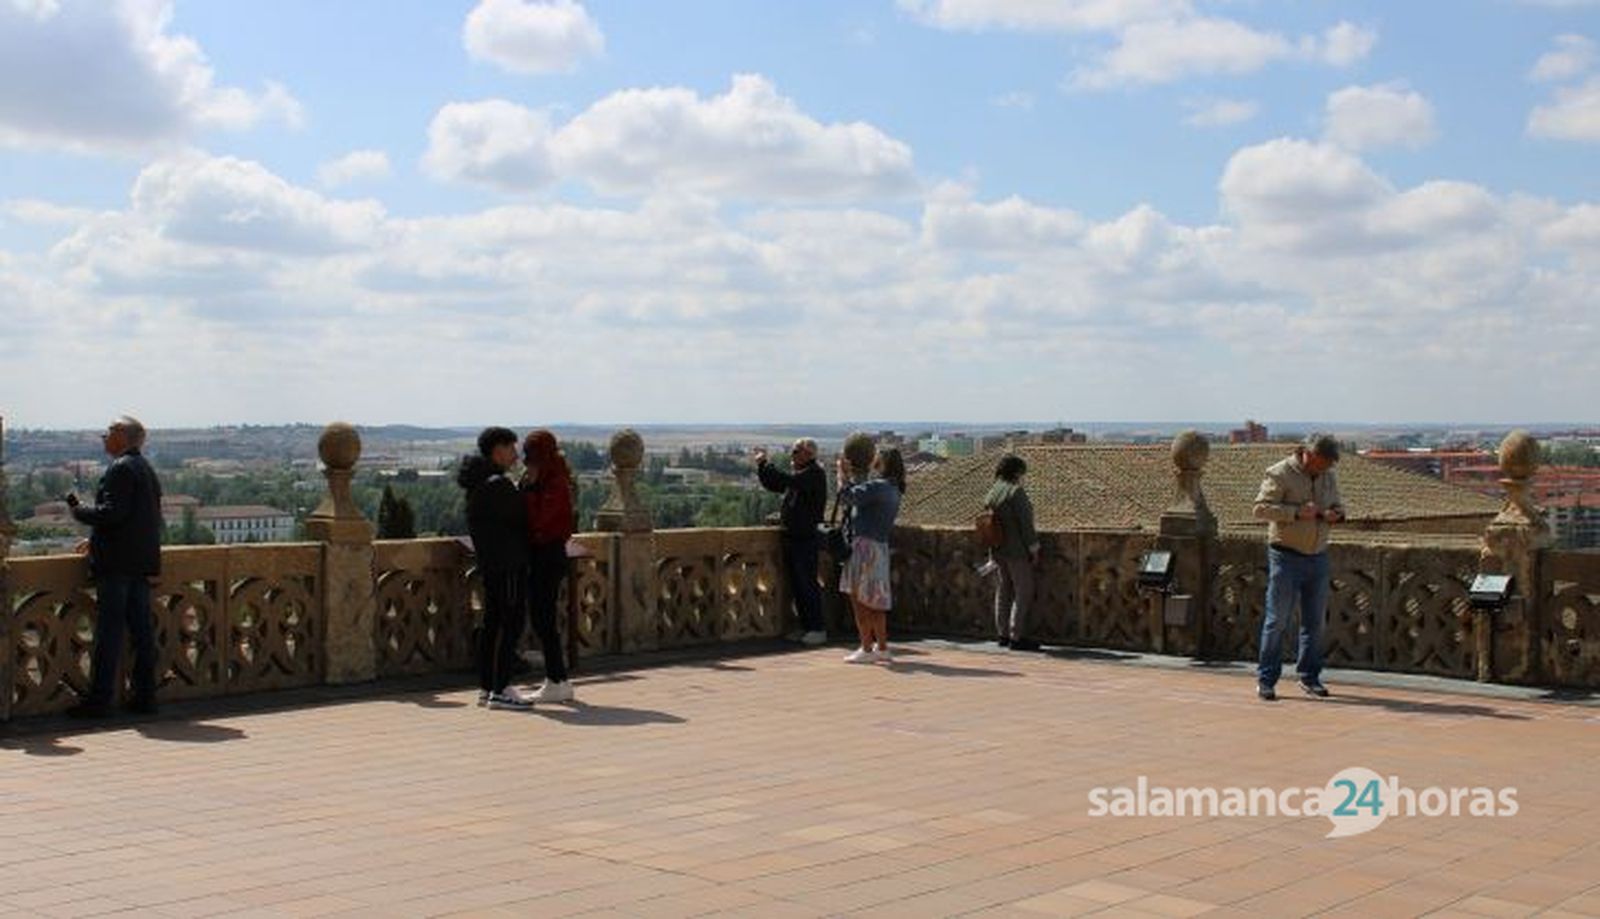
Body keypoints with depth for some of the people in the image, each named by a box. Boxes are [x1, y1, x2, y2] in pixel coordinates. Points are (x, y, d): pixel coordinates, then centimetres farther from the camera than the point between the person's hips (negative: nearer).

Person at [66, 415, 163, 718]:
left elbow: (111, 512, -21)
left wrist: (78, 509, -5)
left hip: (116, 562, -9)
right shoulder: (147, 469, 18)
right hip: (143, 560, 9)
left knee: (108, 631, -6)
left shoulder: (121, 468, -11)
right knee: (142, 630, 8)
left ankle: (99, 699, -4)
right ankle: (145, 696, 11)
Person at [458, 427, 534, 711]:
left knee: (492, 623, 13)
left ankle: (486, 687, 17)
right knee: (510, 624, -8)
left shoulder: (478, 483, 15)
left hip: (490, 562, 10)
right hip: (508, 563, -10)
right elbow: (520, 518, -13)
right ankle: (500, 690, -9)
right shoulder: (497, 484, -17)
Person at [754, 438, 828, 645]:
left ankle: (818, 630, -1)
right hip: (791, 536, 9)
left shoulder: (815, 474, -12)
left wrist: (766, 464, -18)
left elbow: (788, 481, -26)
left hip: (806, 537, -9)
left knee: (807, 585, -7)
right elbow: (771, 484, 22)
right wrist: (761, 465, 8)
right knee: (796, 585, 11)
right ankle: (806, 627, 18)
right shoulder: (798, 473, 15)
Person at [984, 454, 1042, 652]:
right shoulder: (1016, 492, -15)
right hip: (1016, 551, -8)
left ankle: (1003, 635, 16)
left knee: (1003, 591, 13)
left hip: (997, 551, 8)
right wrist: (1034, 549, -10)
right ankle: (1017, 637, -5)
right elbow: (1025, 523, -17)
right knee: (1023, 592, -2)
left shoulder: (990, 494, 9)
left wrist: (993, 553, 18)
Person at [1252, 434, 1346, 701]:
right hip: (1286, 556, -6)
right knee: (1277, 619, -4)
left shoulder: (1328, 477, 10)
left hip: (1318, 557, 6)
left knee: (1315, 621, 10)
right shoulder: (1280, 474, -9)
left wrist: (1336, 514, -3)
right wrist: (1297, 512, -24)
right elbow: (1261, 508, -16)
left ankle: (1309, 677, 20)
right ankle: (1266, 679, 2)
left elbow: (1338, 504, 21)